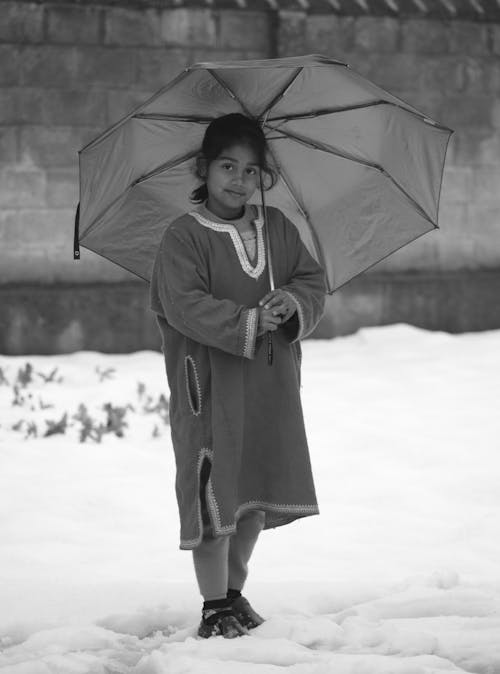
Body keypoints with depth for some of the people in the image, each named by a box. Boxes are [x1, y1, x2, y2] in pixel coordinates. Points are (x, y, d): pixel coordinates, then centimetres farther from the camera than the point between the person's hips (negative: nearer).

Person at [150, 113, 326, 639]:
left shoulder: (277, 228, 10)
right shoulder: (183, 237, -9)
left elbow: (314, 280, 9)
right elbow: (187, 305, -19)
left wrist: (294, 304, -13)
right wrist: (247, 323, -27)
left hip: (271, 389, 6)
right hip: (210, 388, -6)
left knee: (258, 496, 12)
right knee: (214, 495, -6)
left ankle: (235, 591, 26)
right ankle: (215, 607, 2)